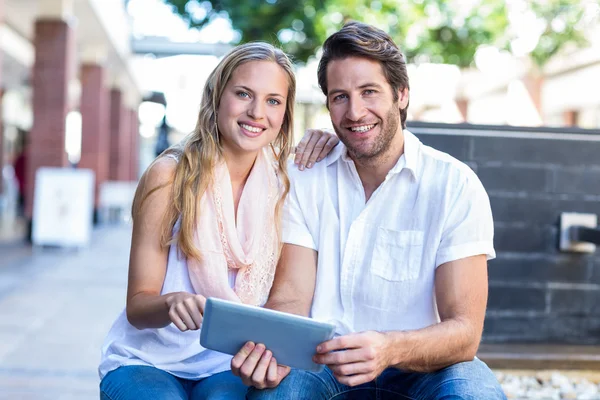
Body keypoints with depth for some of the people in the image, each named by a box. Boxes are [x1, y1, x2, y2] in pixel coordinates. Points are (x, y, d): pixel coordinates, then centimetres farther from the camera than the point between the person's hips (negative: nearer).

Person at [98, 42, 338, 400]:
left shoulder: (282, 183, 1)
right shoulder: (169, 176, -9)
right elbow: (137, 306, -7)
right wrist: (173, 303, -34)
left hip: (227, 369, 2)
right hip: (148, 360, -1)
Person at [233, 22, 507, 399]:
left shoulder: (456, 185, -9)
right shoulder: (306, 181, 1)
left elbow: (464, 331, -15)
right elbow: (291, 298, -5)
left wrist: (390, 349, -37)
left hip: (421, 368, 0)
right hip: (323, 364, 1)